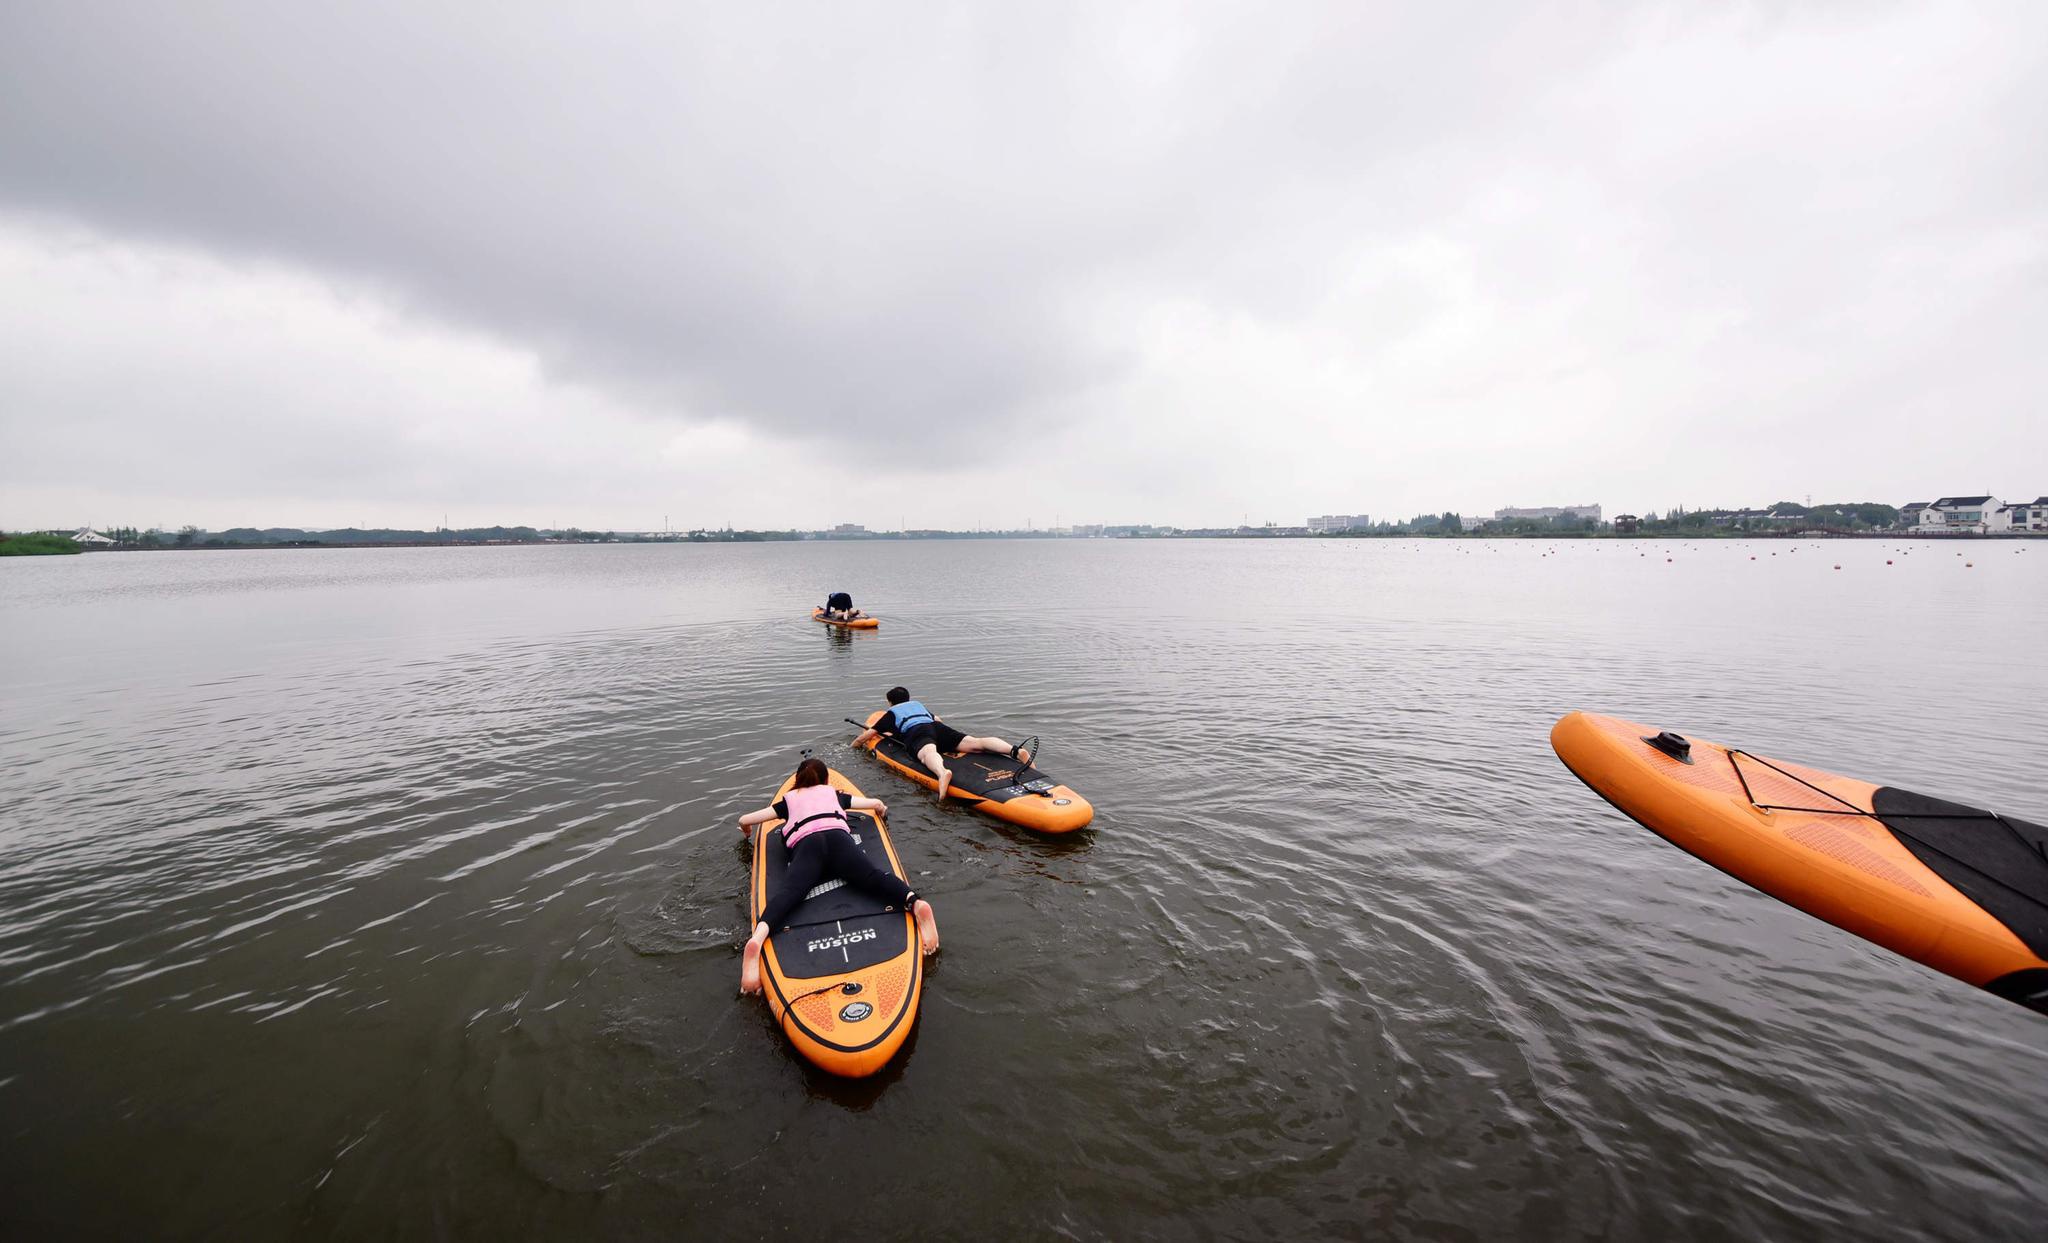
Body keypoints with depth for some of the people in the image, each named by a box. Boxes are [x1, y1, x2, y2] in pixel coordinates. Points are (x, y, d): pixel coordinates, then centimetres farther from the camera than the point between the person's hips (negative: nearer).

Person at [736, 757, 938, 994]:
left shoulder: (789, 799, 36)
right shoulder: (834, 793, 37)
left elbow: (744, 820, 37)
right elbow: (877, 803, 40)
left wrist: (748, 832, 61)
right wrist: (881, 811, 64)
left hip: (804, 843, 0)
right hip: (838, 835, 0)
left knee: (789, 891, -24)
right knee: (872, 877, -23)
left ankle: (757, 938, -55)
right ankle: (915, 903, -51)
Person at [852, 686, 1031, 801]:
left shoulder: (890, 713, 31)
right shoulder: (918, 704, 42)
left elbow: (866, 735, 31)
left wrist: (855, 744, 51)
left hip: (916, 732, -4)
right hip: (938, 727, 4)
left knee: (928, 753, -36)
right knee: (975, 742, -16)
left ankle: (943, 772, -74)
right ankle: (1015, 750, -42)